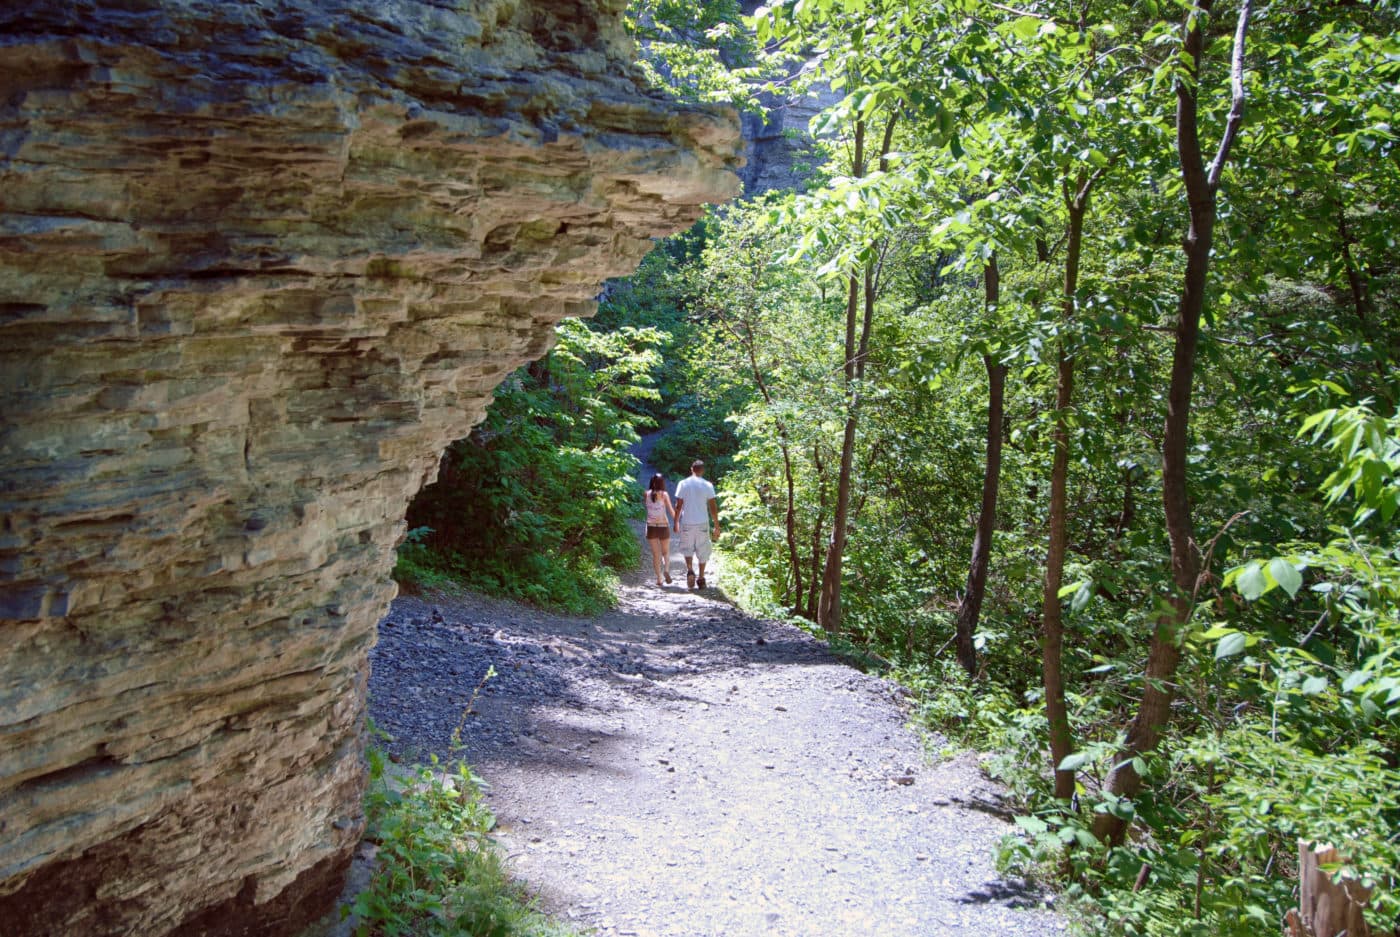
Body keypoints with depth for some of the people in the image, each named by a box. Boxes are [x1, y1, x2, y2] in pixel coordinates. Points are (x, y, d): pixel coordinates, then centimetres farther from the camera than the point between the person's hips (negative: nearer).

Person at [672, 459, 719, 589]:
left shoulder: (683, 484, -2)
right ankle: (701, 579, 13)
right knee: (703, 552, 11)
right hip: (702, 523, 0)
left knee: (687, 549, 15)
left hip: (687, 523, 0)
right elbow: (713, 507, -3)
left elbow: (678, 505, -2)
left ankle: (689, 570, -9)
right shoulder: (707, 486, -2)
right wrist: (717, 526, 3)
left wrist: (676, 522, 8)